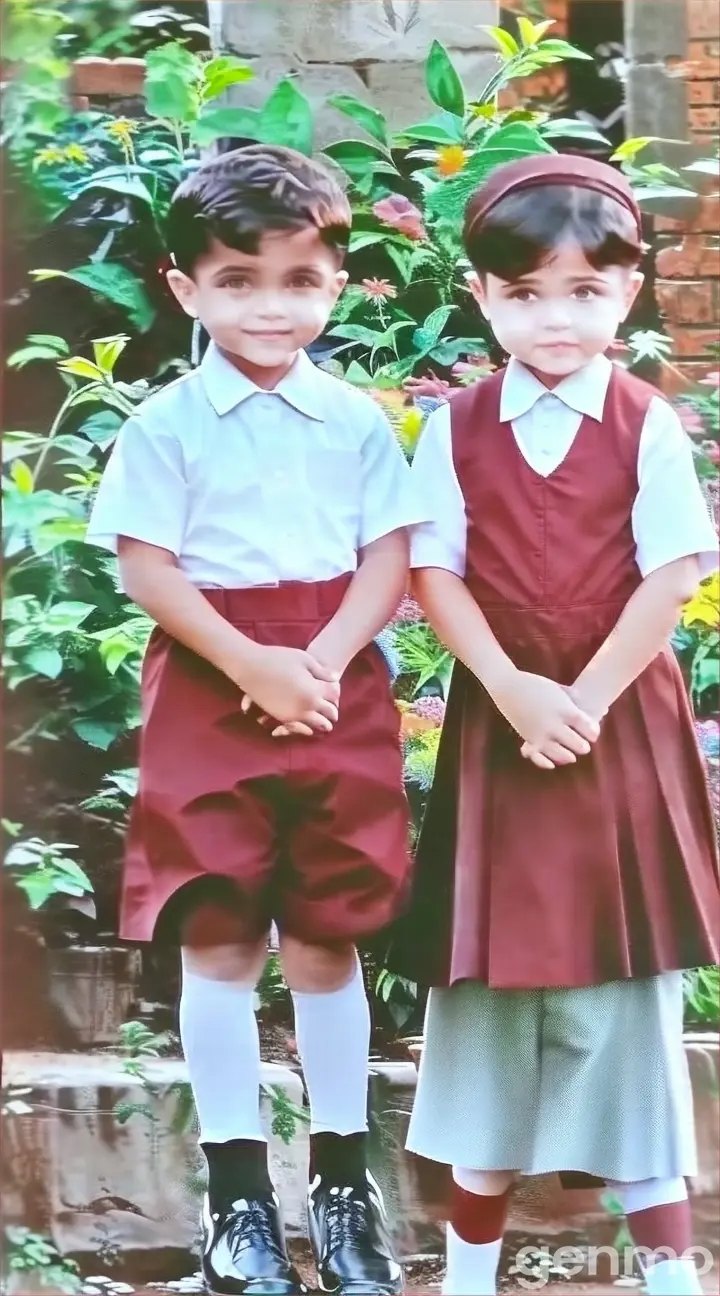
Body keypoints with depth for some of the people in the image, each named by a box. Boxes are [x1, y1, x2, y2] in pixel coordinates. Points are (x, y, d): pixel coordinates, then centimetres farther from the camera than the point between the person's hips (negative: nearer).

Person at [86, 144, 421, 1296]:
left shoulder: (358, 423, 4)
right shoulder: (166, 426, -2)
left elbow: (389, 561, 2)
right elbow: (145, 568, -7)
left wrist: (323, 660, -14)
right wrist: (251, 665, -16)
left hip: (338, 698, 2)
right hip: (209, 698, -1)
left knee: (328, 940, 7)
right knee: (219, 943, 1)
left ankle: (343, 1178, 17)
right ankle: (237, 1189, 8)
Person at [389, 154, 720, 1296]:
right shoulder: (456, 429, 2)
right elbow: (436, 574, -3)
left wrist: (587, 699, -14)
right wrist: (516, 691, -15)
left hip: (623, 716, -2)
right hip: (496, 717, 2)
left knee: (625, 964, 1)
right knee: (490, 963, 6)